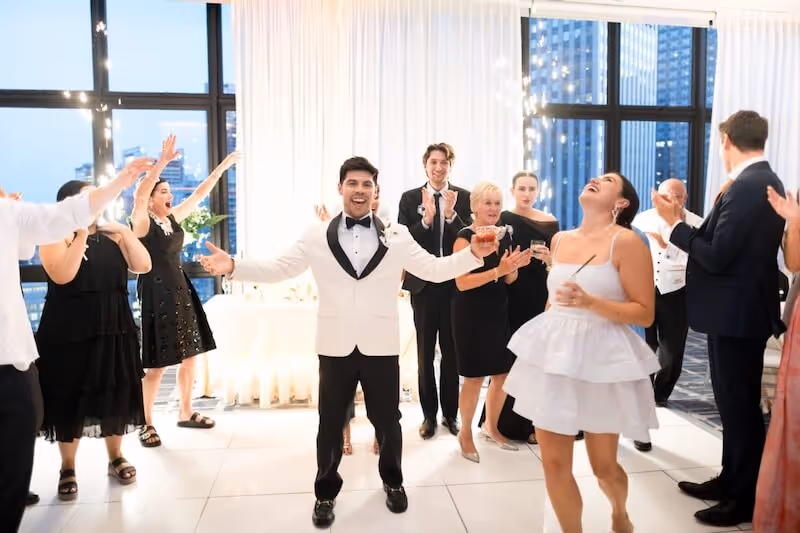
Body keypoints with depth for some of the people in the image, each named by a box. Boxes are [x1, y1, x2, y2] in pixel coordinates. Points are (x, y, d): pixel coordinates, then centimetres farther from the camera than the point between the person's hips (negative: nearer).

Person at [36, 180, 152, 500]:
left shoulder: (111, 236, 10)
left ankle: (116, 458, 27)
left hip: (114, 331, 4)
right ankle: (68, 469, 20)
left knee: (115, 396, 10)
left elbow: (143, 266, 0)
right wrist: (81, 235, -22)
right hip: (69, 334, -4)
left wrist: (125, 232, -7)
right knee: (71, 399, 4)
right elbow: (62, 275, -22)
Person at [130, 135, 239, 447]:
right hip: (156, 296, -7)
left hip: (181, 293, 7)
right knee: (156, 365, -2)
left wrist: (223, 167, 10)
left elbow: (200, 193, 11)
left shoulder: (174, 219, 8)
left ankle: (186, 413, 26)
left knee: (189, 356, 11)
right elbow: (138, 195, -29)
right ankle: (147, 424, 13)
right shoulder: (142, 222, -10)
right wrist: (162, 162, -36)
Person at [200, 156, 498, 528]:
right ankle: (326, 492, 34)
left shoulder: (397, 236, 0)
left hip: (381, 346, 0)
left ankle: (393, 481, 41)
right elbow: (278, 269, 0)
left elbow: (434, 269, 0)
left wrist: (474, 254, -14)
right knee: (330, 424, 12)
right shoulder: (316, 236, 0)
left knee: (387, 420, 15)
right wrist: (233, 267, -12)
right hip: (335, 347, 0)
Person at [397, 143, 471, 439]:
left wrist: (451, 215, -22)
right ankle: (429, 414, 24)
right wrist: (426, 219, -21)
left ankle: (450, 413, 26)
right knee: (425, 352, 10)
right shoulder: (410, 198, 0)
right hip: (423, 284, 0)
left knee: (451, 351, 11)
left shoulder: (463, 198, 0)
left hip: (454, 284, 0)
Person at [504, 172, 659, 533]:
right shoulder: (560, 240, 8)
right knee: (554, 462, 5)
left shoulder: (626, 242, -10)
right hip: (553, 352, 5)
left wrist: (590, 303, -24)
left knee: (603, 466, 11)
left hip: (599, 357, -4)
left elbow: (645, 313, -12)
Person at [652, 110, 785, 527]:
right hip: (743, 309, 10)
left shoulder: (745, 186, -22)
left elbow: (716, 256, -24)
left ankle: (745, 499, 18)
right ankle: (731, 481, 33)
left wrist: (674, 224, -14)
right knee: (736, 402, 19)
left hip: (736, 313, -10)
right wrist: (685, 223, 13)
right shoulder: (765, 181, 10)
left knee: (739, 406, 3)